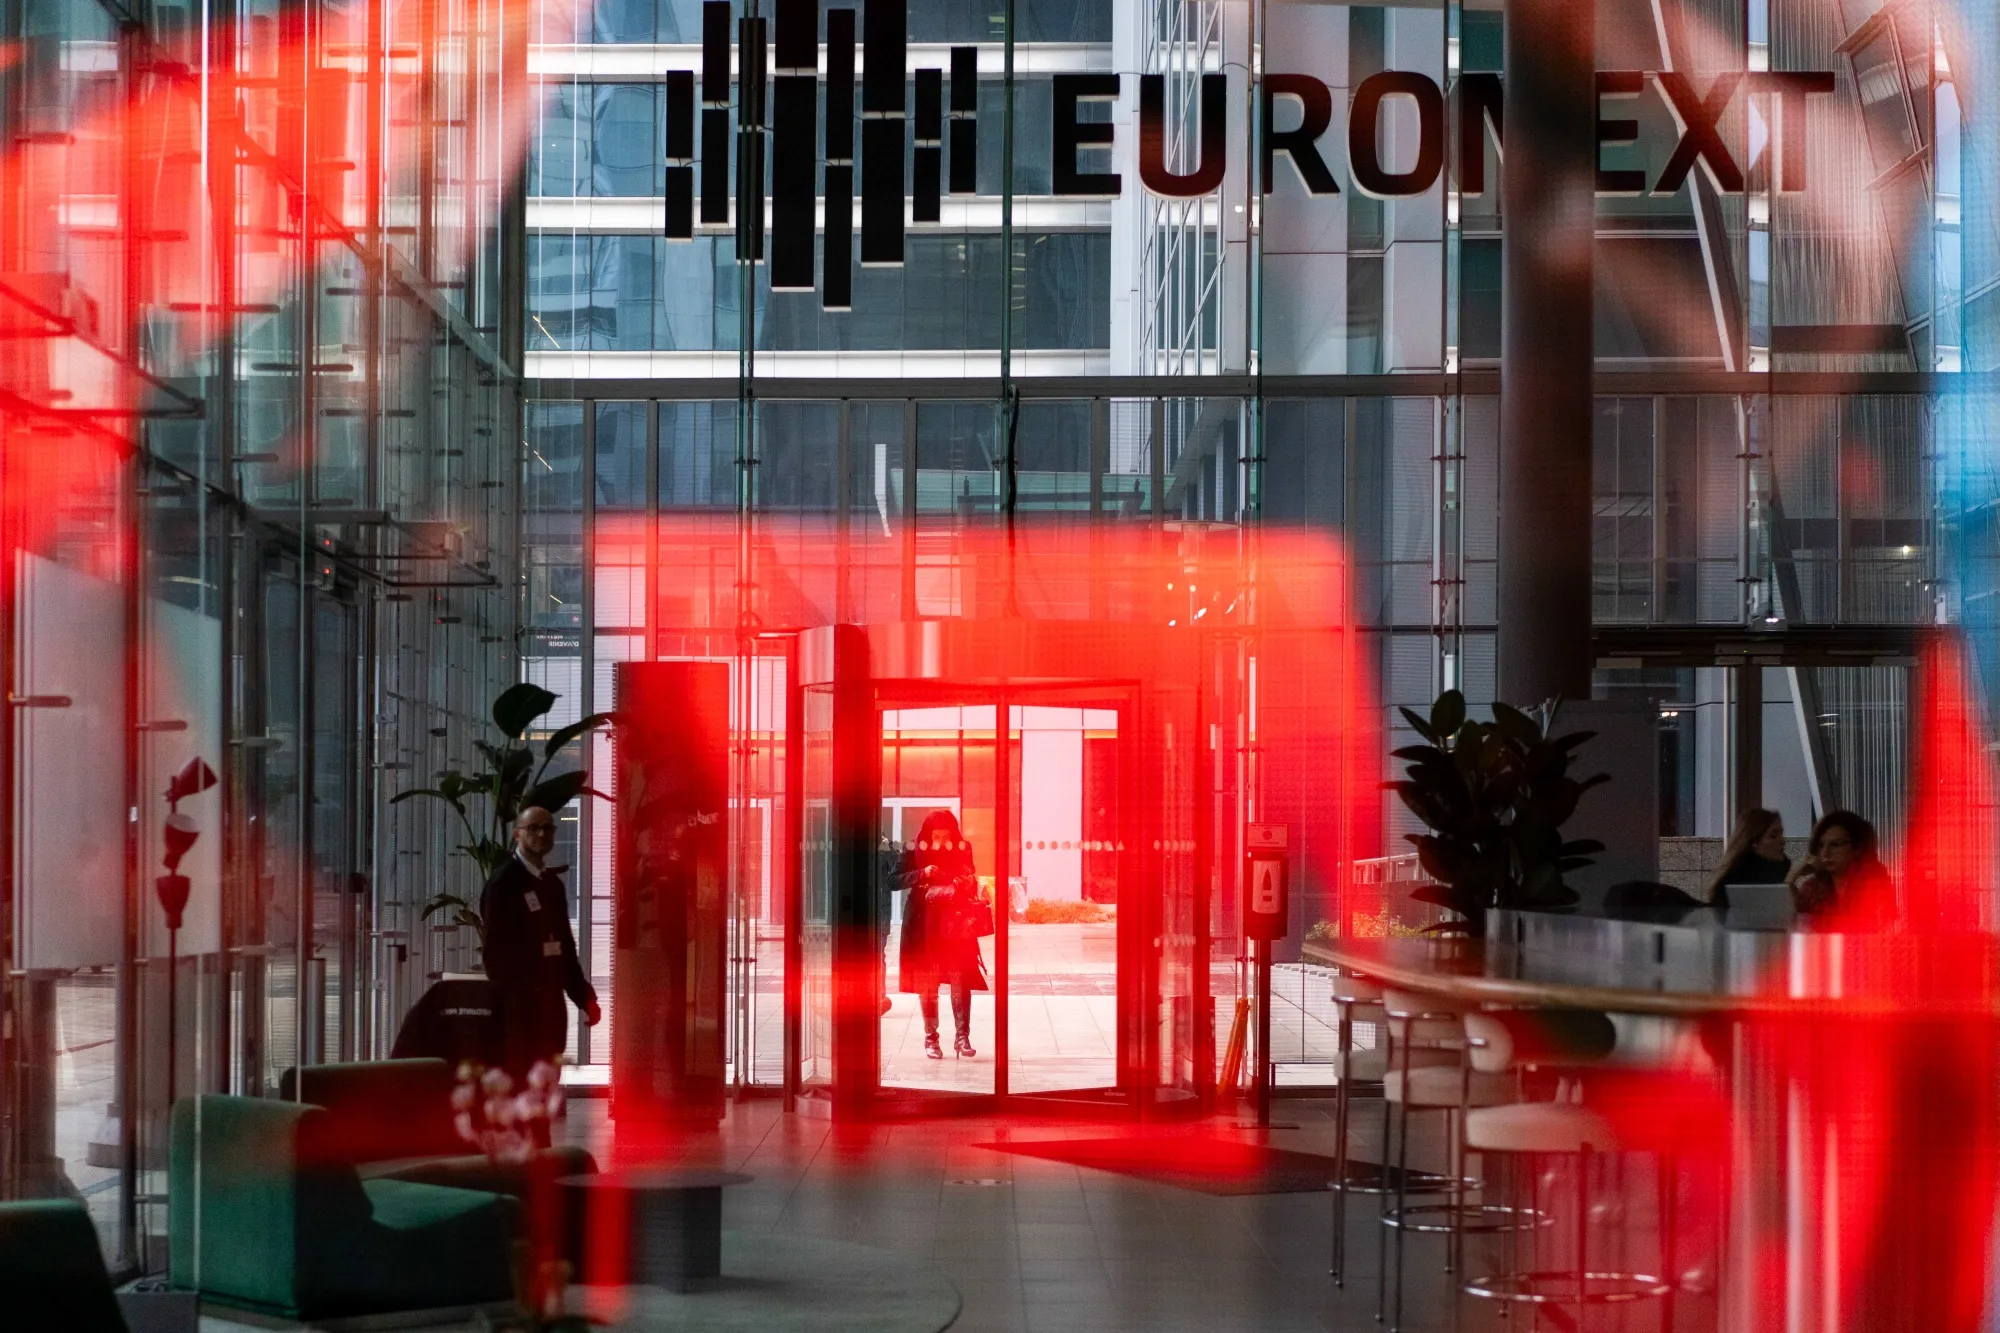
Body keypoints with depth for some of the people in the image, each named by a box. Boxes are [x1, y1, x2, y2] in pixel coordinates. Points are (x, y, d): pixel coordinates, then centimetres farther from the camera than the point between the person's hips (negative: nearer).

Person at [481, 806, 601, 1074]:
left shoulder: (552, 883, 15)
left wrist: (584, 996, 12)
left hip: (551, 1000, 7)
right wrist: (509, 996, -18)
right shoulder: (504, 882, -7)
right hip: (518, 1003, -7)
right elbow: (497, 949, -12)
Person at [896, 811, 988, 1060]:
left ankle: (962, 1037, -3)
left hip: (955, 923, 1)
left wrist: (968, 885, -14)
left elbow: (972, 886, 9)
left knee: (960, 980, -6)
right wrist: (922, 874, -21)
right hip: (925, 925, 0)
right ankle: (931, 1037, 11)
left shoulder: (962, 851, 2)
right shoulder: (916, 852, -3)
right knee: (927, 983, 3)